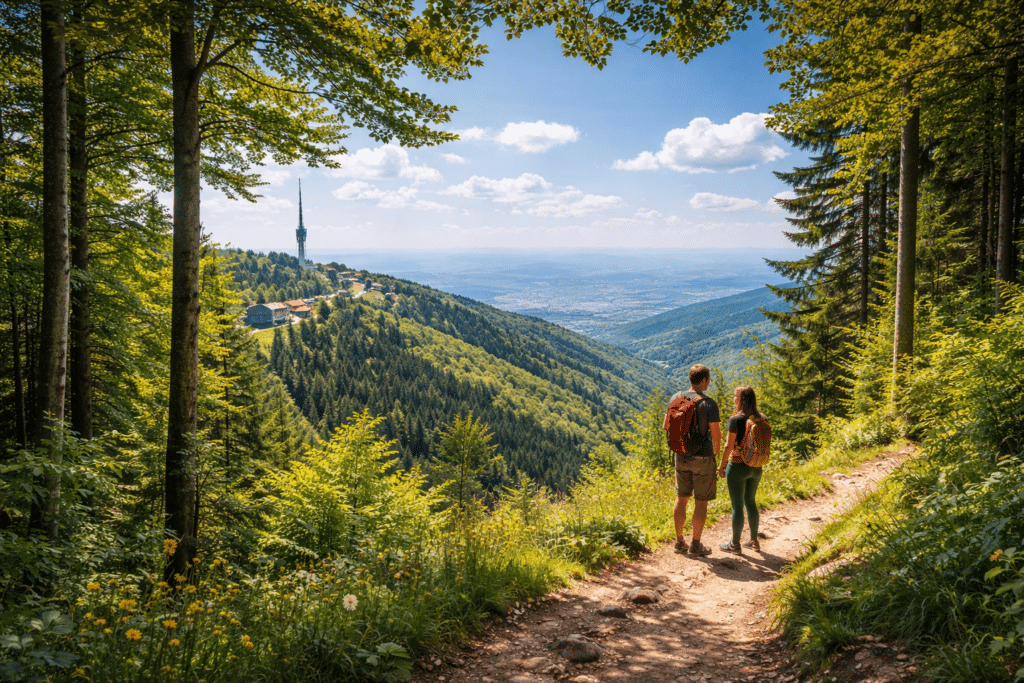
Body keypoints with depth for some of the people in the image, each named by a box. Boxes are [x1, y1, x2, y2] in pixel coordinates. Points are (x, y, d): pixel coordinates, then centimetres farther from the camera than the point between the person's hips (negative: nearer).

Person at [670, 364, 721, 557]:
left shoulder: (675, 399, -2)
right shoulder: (709, 404, -17)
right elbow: (716, 434, -14)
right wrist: (716, 451, 7)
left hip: (681, 456, 5)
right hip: (702, 458, -5)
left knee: (681, 498, 15)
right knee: (701, 502, 6)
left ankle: (680, 542, 22)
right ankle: (695, 545, 12)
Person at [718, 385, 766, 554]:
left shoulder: (735, 419, -17)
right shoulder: (762, 419, 0)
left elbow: (729, 446, -16)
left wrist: (722, 466, -5)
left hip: (737, 467, -6)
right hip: (756, 468, 6)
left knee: (737, 506, 4)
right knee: (751, 502, 20)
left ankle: (735, 544, 14)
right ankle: (754, 541, 29)